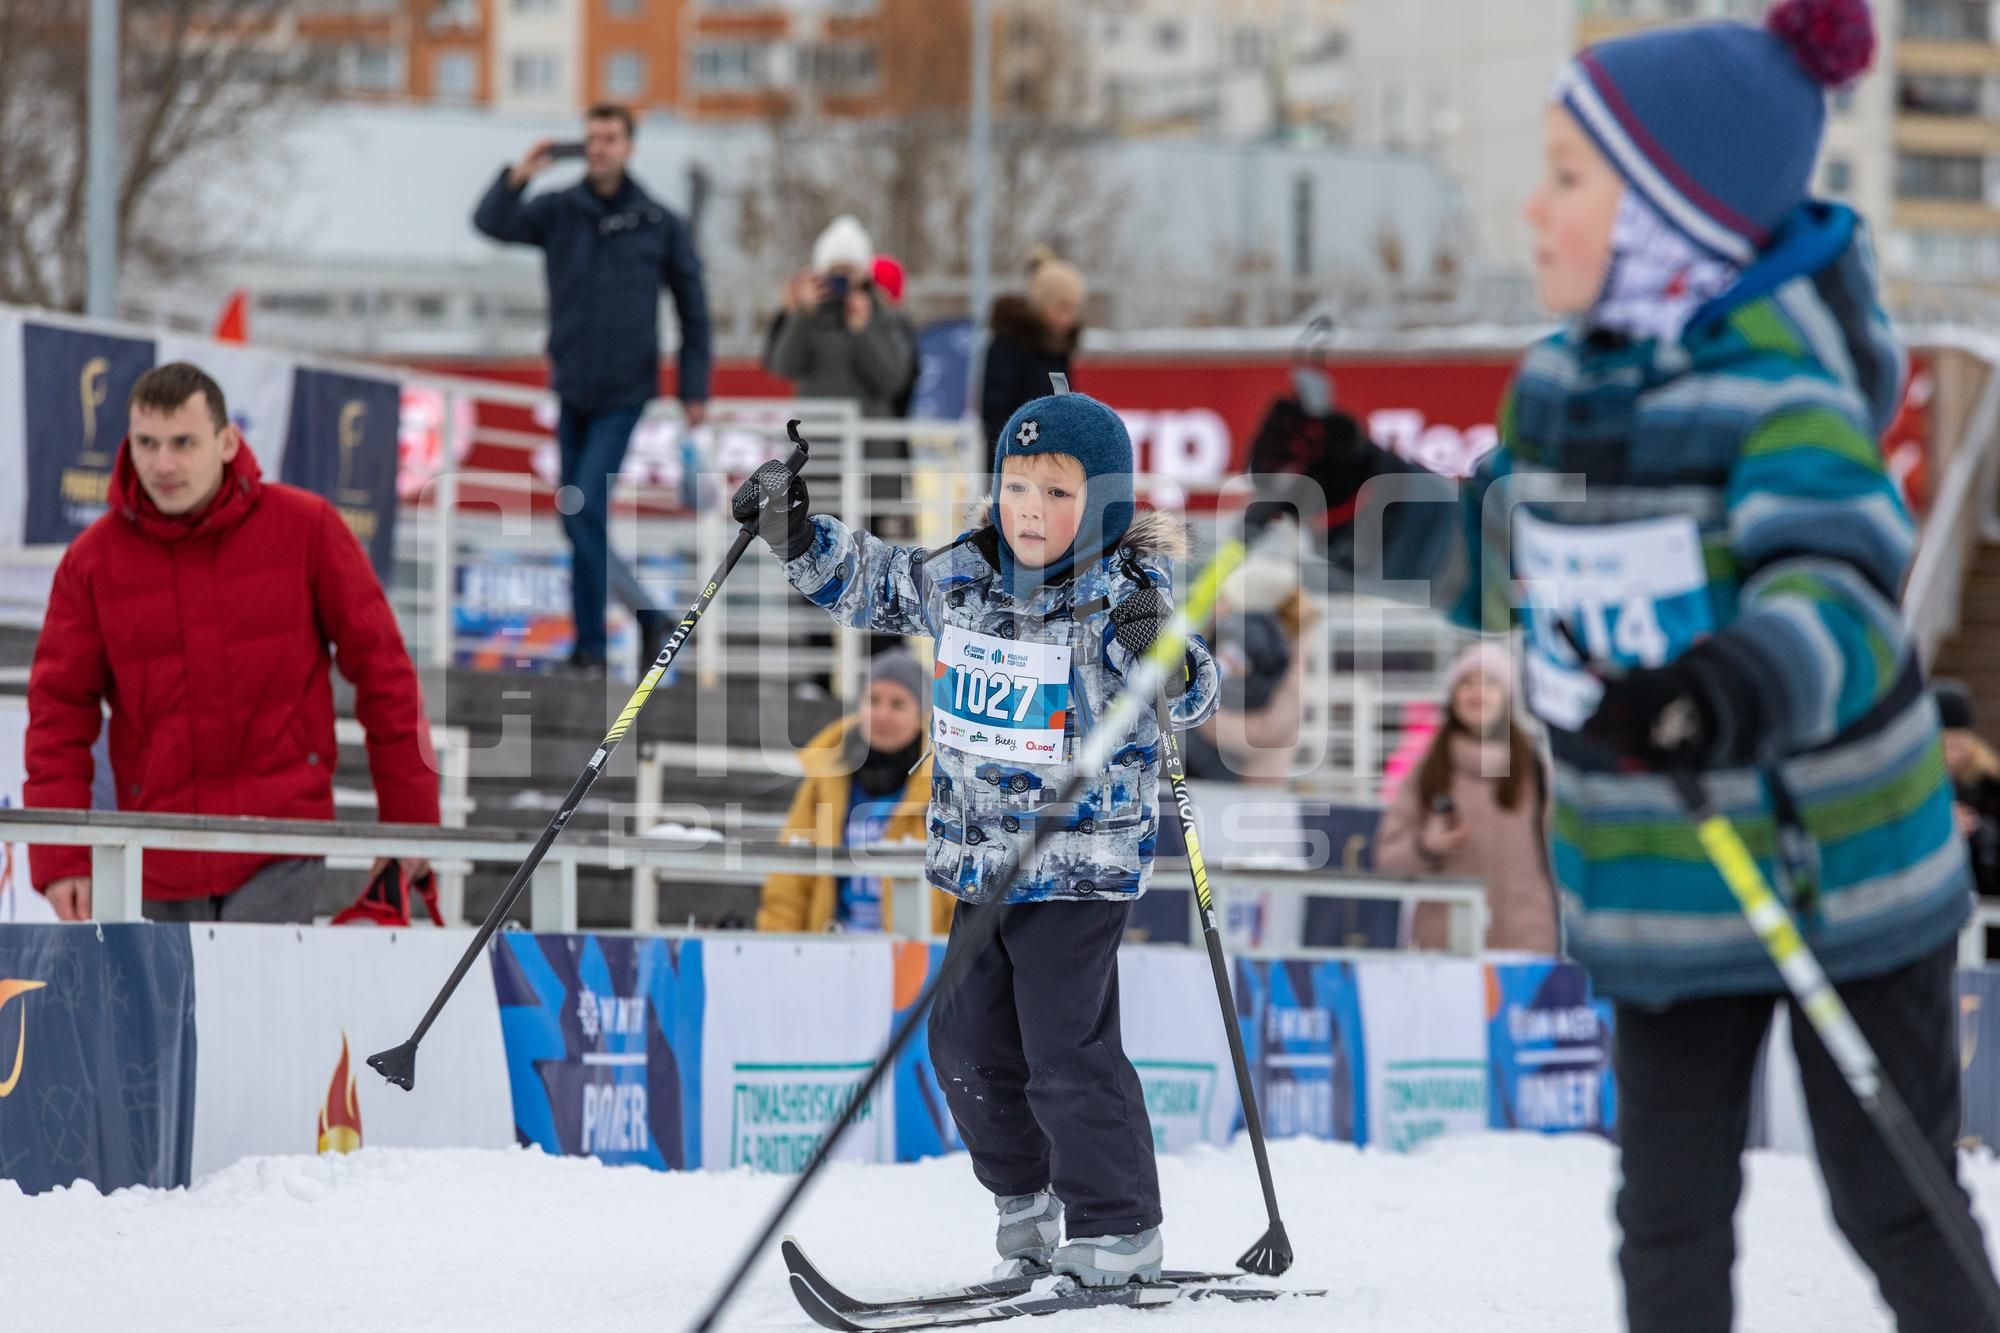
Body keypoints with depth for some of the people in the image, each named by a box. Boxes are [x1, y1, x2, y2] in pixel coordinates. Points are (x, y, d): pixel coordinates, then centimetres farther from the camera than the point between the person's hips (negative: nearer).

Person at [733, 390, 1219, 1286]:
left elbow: (1191, 701, -22)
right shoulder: (957, 578, 1)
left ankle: (1118, 1231, 4)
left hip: (1082, 865, -7)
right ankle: (1024, 1194, 31)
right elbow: (869, 583, 18)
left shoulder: (1120, 600, -15)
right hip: (978, 859, 7)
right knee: (969, 1044, 13)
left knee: (1067, 1051, -7)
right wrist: (798, 535, 6)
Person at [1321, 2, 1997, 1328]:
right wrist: (1363, 487, 14)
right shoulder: (1563, 383, 1)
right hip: (1654, 897, 7)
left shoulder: (1781, 392, -22)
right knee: (1668, 1217, 11)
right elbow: (1503, 561, 19)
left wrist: (1735, 690, -56)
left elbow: (1839, 595, -38)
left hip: (1838, 873, -7)